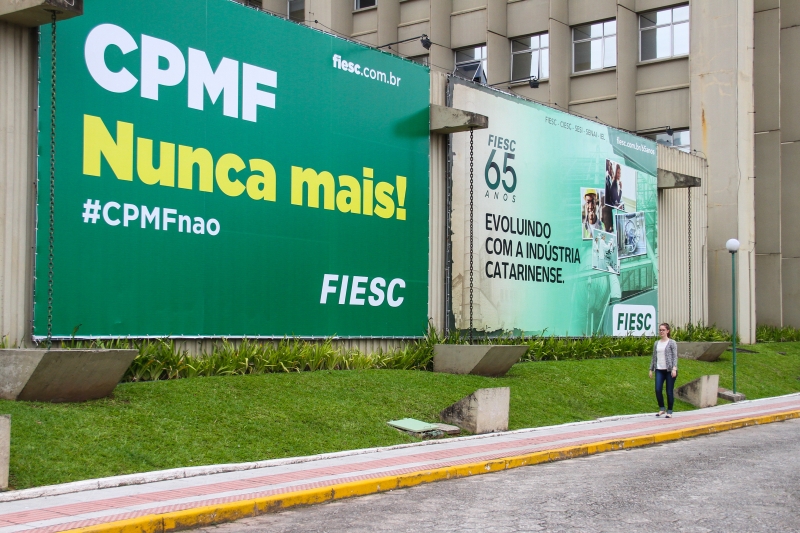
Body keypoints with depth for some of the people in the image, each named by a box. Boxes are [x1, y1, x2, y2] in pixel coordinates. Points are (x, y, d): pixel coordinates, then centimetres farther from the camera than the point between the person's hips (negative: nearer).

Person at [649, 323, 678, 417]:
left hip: (669, 370, -4)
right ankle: (661, 409, 9)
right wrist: (651, 369, 15)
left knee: (669, 391, 0)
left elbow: (675, 356, -6)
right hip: (659, 370, 4)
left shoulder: (672, 343, -1)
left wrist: (674, 368, -17)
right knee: (657, 389, -7)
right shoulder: (656, 343, 13)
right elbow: (654, 357, 18)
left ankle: (669, 411, 11)